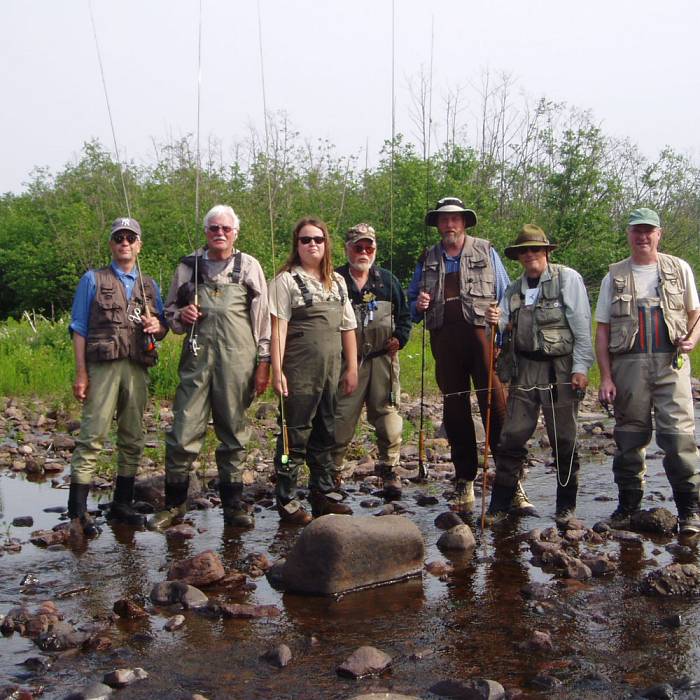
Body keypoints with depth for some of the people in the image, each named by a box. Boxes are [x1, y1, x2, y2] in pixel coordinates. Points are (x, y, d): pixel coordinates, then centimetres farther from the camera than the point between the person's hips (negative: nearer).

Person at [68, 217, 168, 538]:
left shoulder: (149, 286, 19)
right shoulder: (93, 280, 8)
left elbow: (162, 329, 21)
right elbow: (79, 329, 3)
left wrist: (157, 326, -4)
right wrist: (81, 374, -6)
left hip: (137, 369, 4)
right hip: (103, 366, -4)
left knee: (133, 439, 7)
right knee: (92, 437, -10)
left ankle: (122, 504, 17)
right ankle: (78, 511, -9)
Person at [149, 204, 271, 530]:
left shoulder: (249, 267, 8)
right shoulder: (188, 267, 11)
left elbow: (262, 317, 6)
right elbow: (169, 310, 20)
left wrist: (263, 362, 1)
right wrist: (181, 315, -3)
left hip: (237, 362, -1)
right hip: (197, 358, 1)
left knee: (233, 433, 6)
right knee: (184, 430, -3)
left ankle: (233, 503, 17)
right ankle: (174, 502, 9)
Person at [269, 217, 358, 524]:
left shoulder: (337, 282, 15)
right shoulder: (286, 280, -2)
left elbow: (347, 327, 17)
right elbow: (278, 328, -8)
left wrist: (352, 368, 12)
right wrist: (277, 371, -15)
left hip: (331, 371, 6)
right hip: (299, 370, -6)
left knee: (325, 435, 13)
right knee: (295, 435, -2)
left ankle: (323, 493, 25)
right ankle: (286, 501, 5)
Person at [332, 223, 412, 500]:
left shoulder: (387, 280, 13)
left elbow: (404, 314, 18)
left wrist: (400, 337, 2)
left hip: (383, 358, 2)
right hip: (346, 360, -2)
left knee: (388, 414, -1)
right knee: (342, 417, -4)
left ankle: (388, 470, 9)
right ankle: (332, 471, 8)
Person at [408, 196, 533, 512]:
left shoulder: (485, 252, 10)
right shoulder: (427, 259, 17)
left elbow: (506, 297, 8)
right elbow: (412, 303, 22)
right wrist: (419, 306, -2)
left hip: (482, 335, -3)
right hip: (445, 342, 3)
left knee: (496, 407, -10)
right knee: (454, 411, 6)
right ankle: (464, 482, 14)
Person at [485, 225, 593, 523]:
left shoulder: (567, 278, -1)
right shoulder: (515, 289, 14)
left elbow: (582, 327, -5)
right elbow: (505, 327, 16)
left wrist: (581, 367, -11)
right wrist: (495, 321, -8)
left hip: (560, 369, -4)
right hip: (525, 369, 4)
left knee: (563, 439, 4)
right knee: (512, 436, 1)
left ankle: (566, 505, 17)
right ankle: (499, 504, 7)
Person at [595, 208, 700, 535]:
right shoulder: (614, 277, 11)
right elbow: (602, 330, 9)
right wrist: (605, 377, 1)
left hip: (671, 363, -1)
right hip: (628, 363, 1)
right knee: (629, 437, 6)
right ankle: (627, 505, 19)